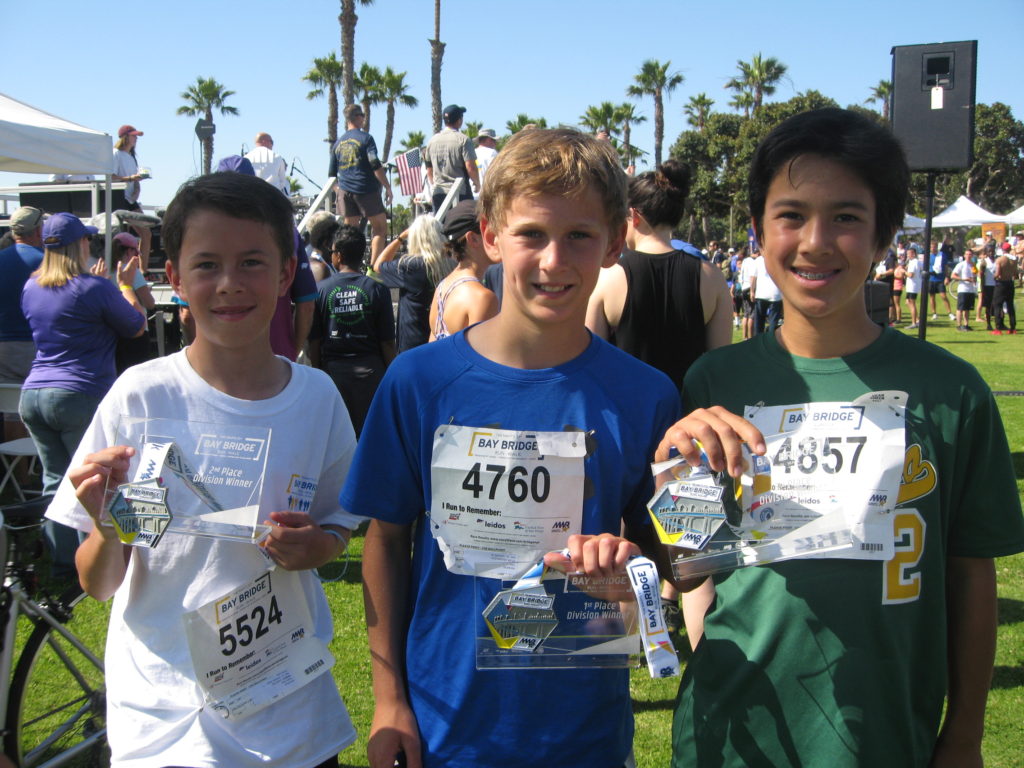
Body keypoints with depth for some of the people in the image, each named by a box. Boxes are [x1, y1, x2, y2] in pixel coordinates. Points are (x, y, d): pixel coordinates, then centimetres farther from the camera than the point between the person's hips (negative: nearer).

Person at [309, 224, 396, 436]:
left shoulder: (321, 289, -4)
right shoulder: (377, 289, -5)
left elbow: (314, 341, -1)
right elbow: (387, 342, -4)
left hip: (332, 369, 1)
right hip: (369, 369, 0)